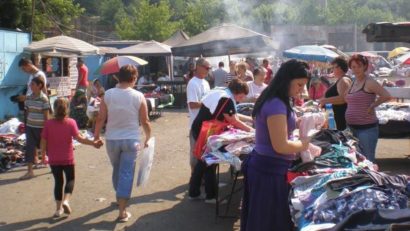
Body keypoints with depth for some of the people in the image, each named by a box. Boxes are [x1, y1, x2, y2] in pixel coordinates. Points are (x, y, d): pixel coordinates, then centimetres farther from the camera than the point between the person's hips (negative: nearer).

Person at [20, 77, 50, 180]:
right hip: (30, 126, 5)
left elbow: (46, 116, -13)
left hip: (40, 127, -5)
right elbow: (27, 112, 12)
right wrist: (26, 125, 14)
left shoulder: (44, 99, -15)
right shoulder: (28, 98, 3)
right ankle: (30, 171, 0)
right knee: (29, 147, -2)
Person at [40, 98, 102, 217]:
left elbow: (43, 141, -3)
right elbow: (79, 138, -19)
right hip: (67, 159, -2)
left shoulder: (48, 123, -4)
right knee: (70, 179, 16)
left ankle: (59, 208, 16)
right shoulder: (71, 122, -10)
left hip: (53, 159, 2)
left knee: (58, 181, 14)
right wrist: (93, 143, -16)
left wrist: (43, 154, 9)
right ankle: (66, 200, -5)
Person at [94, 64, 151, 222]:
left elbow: (100, 119, -3)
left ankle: (120, 198, 41)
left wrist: (96, 136, 11)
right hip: (131, 140, -2)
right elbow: (145, 121, -3)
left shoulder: (108, 94, -5)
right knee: (126, 173, 1)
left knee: (117, 170, 22)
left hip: (112, 140, 2)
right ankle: (122, 212, 0)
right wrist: (148, 138, 13)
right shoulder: (139, 96, -8)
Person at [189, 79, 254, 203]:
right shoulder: (226, 99, -20)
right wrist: (251, 130, -9)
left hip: (199, 129, 10)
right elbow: (234, 121, -17)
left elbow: (233, 115, 17)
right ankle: (211, 195, 12)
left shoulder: (221, 93, 11)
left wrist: (251, 119, 15)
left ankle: (194, 192, 26)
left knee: (204, 160, 18)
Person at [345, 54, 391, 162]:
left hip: (367, 128, -8)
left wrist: (372, 106, -13)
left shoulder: (369, 82, -11)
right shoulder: (353, 82, 12)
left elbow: (387, 96, -21)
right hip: (352, 128, 8)